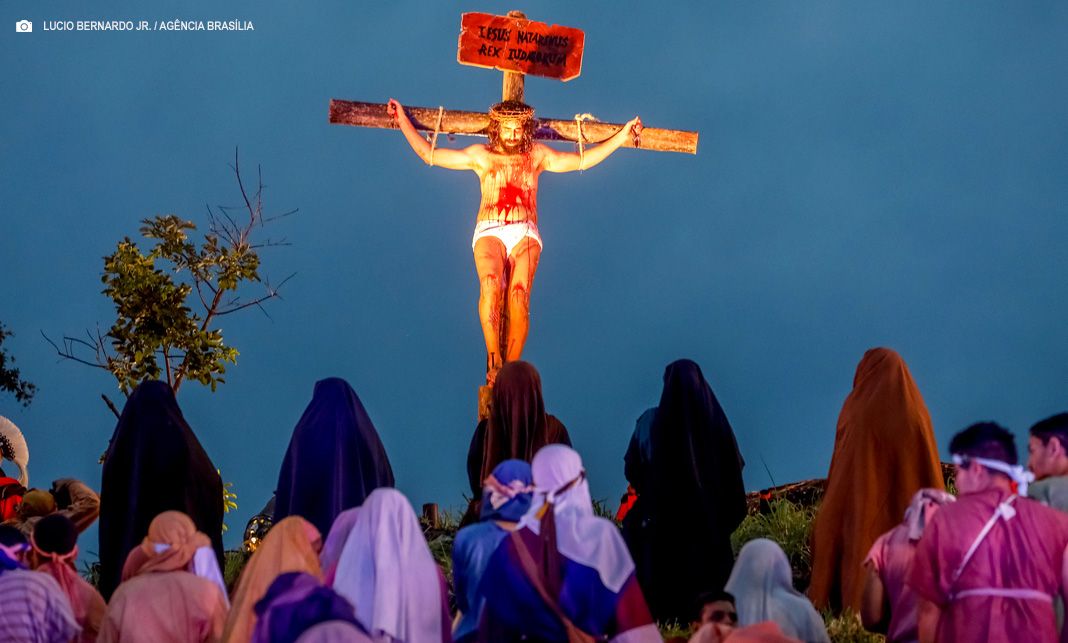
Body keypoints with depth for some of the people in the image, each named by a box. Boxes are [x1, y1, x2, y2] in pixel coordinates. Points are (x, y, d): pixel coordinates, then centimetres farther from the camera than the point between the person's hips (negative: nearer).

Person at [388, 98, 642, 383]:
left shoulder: (537, 155, 21)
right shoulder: (481, 155, 18)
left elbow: (582, 160, 24)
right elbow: (429, 154, 20)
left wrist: (621, 136, 22)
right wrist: (403, 122, 19)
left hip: (525, 233, 1)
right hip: (489, 231, -1)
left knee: (519, 294, -26)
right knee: (490, 284, -32)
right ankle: (493, 360, -32)